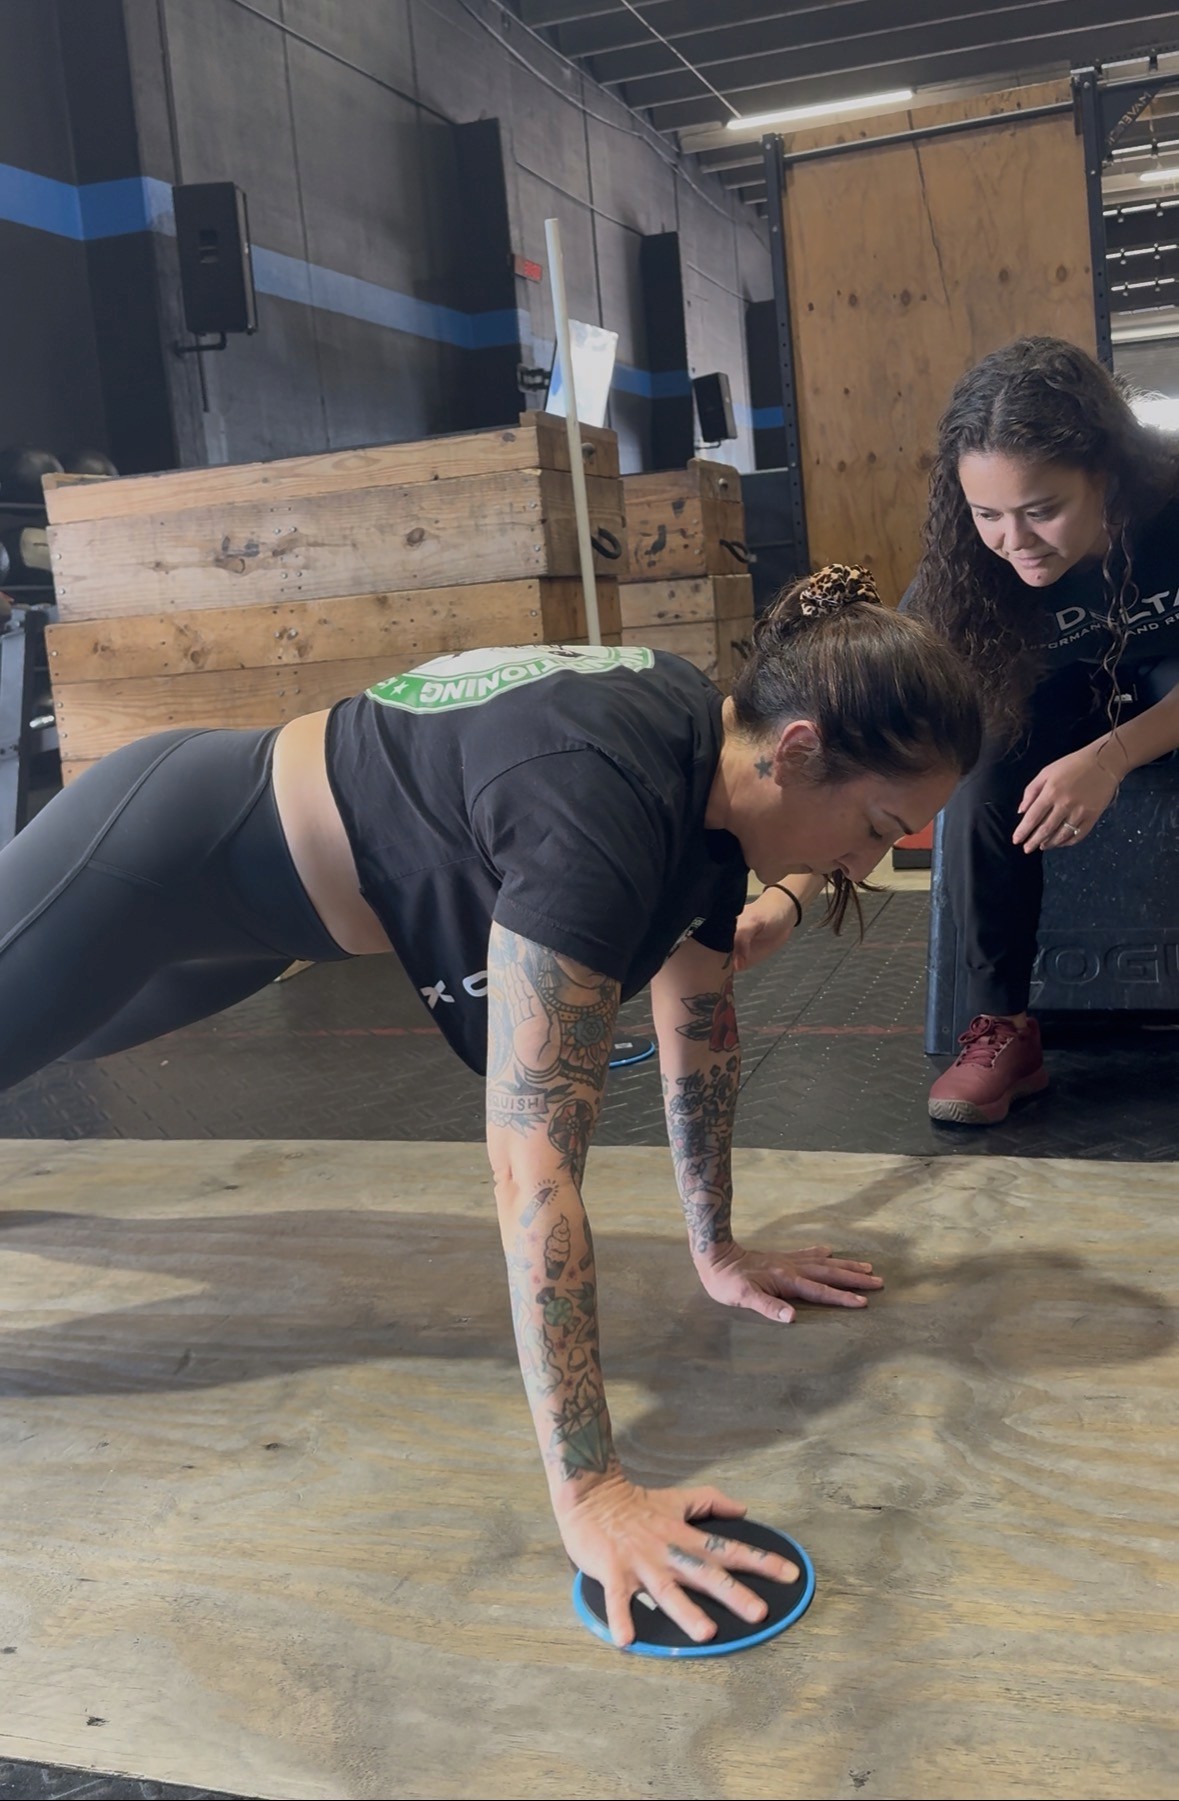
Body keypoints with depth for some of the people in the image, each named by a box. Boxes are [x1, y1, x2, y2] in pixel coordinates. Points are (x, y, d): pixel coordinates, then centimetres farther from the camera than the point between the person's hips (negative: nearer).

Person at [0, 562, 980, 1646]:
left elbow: (699, 1029, 2)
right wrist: (588, 1495, -40)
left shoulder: (714, 770, -11)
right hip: (157, 854, -10)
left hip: (251, 894, 10)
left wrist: (719, 1254, 8)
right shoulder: (602, 803, -40)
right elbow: (533, 1162, -43)